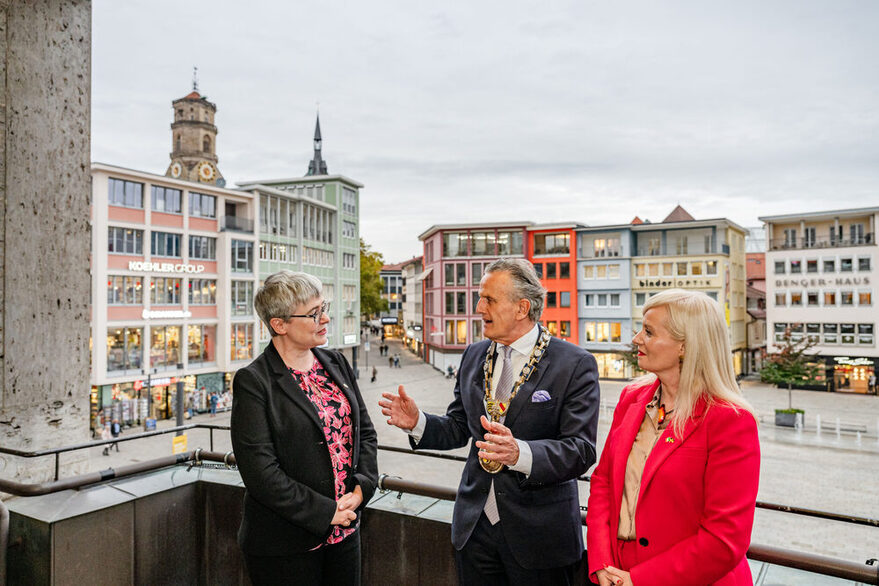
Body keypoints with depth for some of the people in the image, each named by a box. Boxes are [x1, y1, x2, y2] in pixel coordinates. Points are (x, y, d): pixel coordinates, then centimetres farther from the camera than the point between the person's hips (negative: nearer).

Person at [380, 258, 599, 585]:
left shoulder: (575, 365, -12)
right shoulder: (473, 356, 5)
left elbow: (580, 450, -18)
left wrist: (519, 453, -35)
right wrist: (418, 422, -8)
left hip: (538, 534, -4)